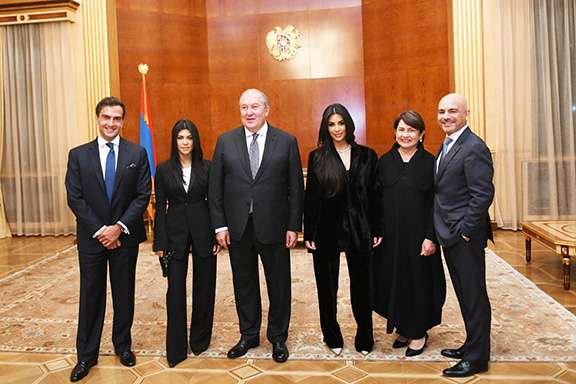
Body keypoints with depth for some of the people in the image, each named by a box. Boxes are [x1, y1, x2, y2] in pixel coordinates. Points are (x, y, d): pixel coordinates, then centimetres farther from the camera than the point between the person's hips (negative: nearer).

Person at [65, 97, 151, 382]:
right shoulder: (78, 155, 0)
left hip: (125, 236, 0)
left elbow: (143, 195, -5)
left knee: (124, 293, 12)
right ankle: (86, 355, 24)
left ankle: (123, 345, 31)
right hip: (91, 237, 0)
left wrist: (119, 227, -14)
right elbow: (75, 198, -4)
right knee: (91, 294, 9)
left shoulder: (138, 153, -1)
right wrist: (99, 230, -12)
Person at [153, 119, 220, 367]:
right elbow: (160, 207, 2)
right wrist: (160, 242, -3)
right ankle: (176, 348, 13)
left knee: (204, 286, 9)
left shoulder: (206, 167, 3)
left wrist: (218, 235, -3)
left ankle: (200, 340, 27)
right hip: (175, 232, 0)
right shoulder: (164, 169, 2)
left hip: (203, 231, 1)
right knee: (175, 289, 1)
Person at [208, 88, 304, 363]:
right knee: (244, 283, 15)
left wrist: (294, 226, -6)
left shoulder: (287, 142, -1)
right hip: (237, 227, 2)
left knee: (279, 284, 10)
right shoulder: (225, 141, 3)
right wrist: (219, 224, -2)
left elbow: (296, 188, -2)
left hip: (274, 227, -1)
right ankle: (249, 335, 34)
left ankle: (278, 337, 31)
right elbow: (215, 186, 3)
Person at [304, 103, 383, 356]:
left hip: (359, 231, 1)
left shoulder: (367, 155, 5)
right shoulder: (317, 157, 1)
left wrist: (377, 229, 0)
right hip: (326, 232, 0)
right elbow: (310, 197, 0)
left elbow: (376, 194, 5)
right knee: (327, 288, 11)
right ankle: (332, 337, 31)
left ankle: (364, 340, 29)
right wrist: (308, 234, -4)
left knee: (362, 287, 9)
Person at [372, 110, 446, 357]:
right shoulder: (385, 161, 5)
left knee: (418, 279, 7)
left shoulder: (429, 162, -2)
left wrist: (431, 236, -12)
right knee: (392, 279, 10)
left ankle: (419, 332, 25)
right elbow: (377, 199, 5)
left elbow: (435, 203, -5)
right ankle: (403, 328, 29)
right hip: (390, 233, 3)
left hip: (418, 232, -3)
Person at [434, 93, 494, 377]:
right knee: (465, 296, 19)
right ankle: (471, 346, 34)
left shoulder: (474, 147, -16)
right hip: (451, 236, 9)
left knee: (474, 297, 4)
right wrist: (444, 232, 13)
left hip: (465, 238, -9)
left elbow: (483, 195, -21)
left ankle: (476, 358, 18)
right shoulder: (447, 146, 14)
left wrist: (466, 232, -17)